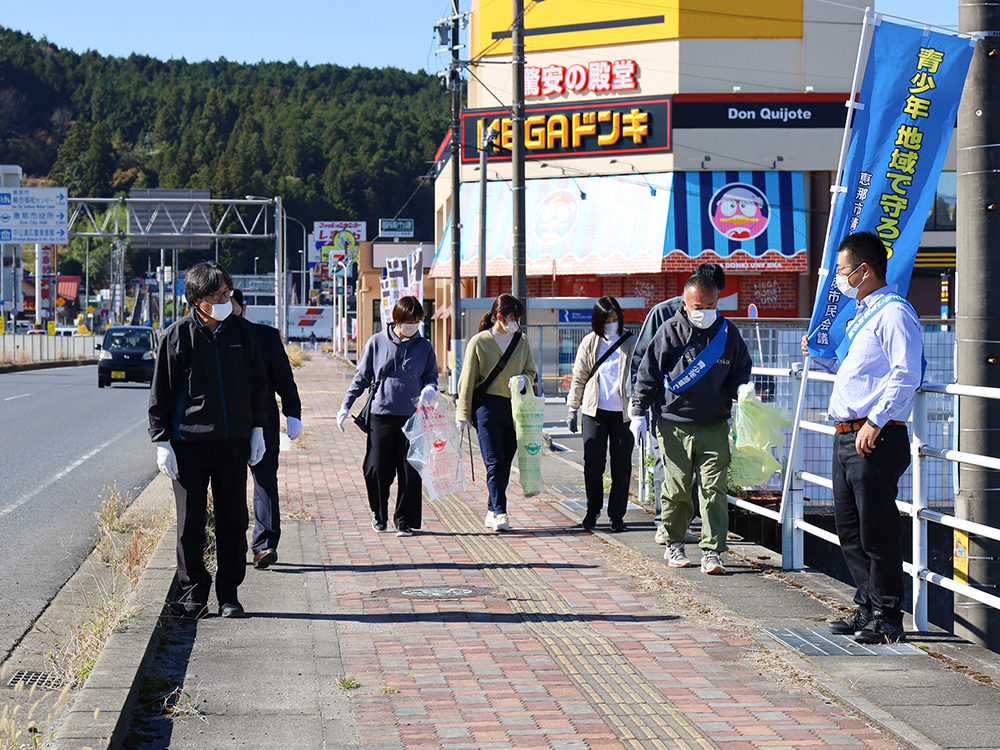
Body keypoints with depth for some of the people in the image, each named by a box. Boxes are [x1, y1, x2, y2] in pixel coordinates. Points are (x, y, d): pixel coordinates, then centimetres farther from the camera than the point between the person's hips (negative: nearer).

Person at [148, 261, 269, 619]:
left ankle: (229, 593, 14)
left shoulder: (242, 332, 6)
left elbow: (258, 384, 14)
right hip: (188, 442, -2)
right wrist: (162, 441, -5)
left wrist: (258, 429, 10)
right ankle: (193, 590, 15)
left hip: (234, 441, 2)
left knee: (233, 520, 4)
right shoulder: (177, 336, -3)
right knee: (190, 522, 2)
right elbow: (160, 394, 0)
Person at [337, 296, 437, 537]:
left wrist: (430, 389, -8)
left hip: (412, 416, 1)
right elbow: (362, 376, 11)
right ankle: (379, 512, 23)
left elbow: (431, 376, 16)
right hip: (381, 415, -1)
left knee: (409, 472, -1)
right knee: (376, 469, -2)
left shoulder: (424, 347, 6)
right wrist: (346, 404, 7)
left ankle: (405, 521, 10)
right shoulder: (377, 342, 4)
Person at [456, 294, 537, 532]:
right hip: (487, 407, -4)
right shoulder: (479, 342, -1)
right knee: (494, 463, -11)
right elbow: (468, 379, 1)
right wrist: (463, 415, -1)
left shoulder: (521, 342, 11)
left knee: (505, 464, 5)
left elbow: (531, 371, 19)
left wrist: (523, 380, -6)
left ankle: (493, 511, 15)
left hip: (514, 409, 4)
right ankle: (499, 513, -14)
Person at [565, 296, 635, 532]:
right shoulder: (589, 343, 7)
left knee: (621, 466, 1)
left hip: (622, 413, -1)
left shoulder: (631, 343, 2)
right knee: (592, 463, -1)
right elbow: (579, 378, 13)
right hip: (595, 411, 1)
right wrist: (572, 408, 10)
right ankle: (592, 510, 18)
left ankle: (617, 515, 10)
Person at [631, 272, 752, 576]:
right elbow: (648, 373, 4)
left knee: (713, 489, -5)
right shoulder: (670, 331, -1)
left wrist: (741, 388, -4)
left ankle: (712, 552, -3)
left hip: (715, 427, 1)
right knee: (676, 488, 3)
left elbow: (741, 369, 19)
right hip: (674, 426, -1)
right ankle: (673, 544, 21)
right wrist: (638, 413, 0)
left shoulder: (728, 332, 6)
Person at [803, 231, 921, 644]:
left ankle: (887, 618, 1)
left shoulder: (894, 313, -11)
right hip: (847, 436, 10)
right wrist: (821, 356, 21)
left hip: (876, 438, -10)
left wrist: (875, 421, -24)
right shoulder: (862, 316, 21)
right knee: (849, 530, 14)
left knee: (877, 531, -6)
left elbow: (906, 375, -20)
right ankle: (867, 608, 23)